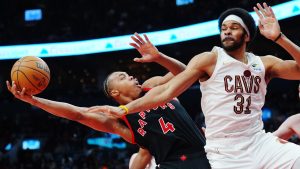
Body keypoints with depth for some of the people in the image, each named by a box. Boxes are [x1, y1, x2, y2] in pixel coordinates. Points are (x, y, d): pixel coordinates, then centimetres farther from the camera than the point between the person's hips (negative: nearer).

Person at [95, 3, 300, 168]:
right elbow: (168, 90, -9)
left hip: (259, 143, 4)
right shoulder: (210, 60, -4)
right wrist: (125, 109, -16)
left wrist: (279, 37, -15)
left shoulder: (264, 63, 7)